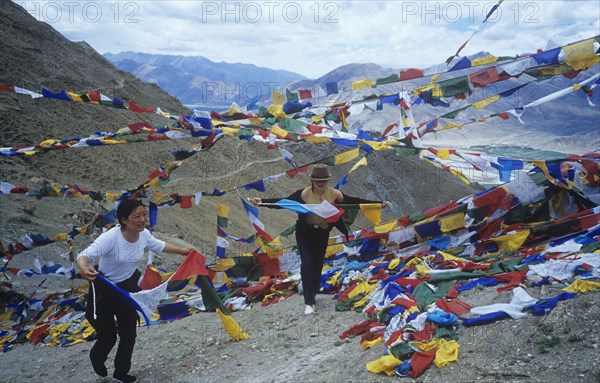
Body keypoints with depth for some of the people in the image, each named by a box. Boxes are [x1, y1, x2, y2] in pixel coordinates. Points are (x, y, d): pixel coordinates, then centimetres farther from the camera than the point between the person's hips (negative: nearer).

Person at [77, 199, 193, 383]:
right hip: (104, 290, -5)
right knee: (108, 336, 4)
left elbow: (158, 245, 9)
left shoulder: (144, 235, -13)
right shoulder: (110, 238, -32)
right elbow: (85, 255, -40)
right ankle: (97, 358, 42)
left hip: (128, 286, 5)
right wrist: (84, 268, -63)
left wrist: (182, 250, 16)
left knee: (129, 333, 11)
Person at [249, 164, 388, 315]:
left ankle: (312, 295, 34)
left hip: (322, 233, 3)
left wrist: (379, 203, -5)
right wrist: (262, 201, -32)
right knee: (307, 264, -13)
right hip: (305, 232, -3)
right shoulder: (304, 193, -18)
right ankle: (309, 302, -7)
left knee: (318, 264, 11)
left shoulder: (334, 194, -10)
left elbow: (353, 201, -5)